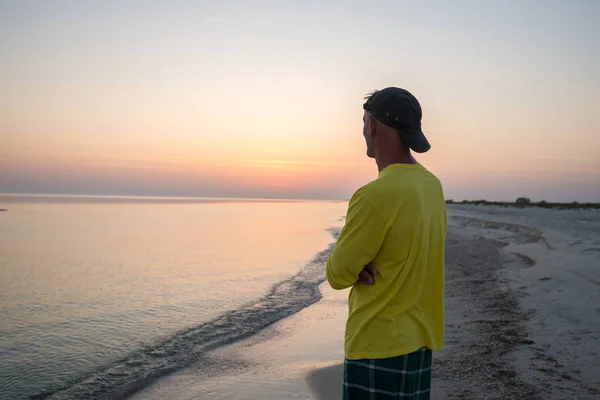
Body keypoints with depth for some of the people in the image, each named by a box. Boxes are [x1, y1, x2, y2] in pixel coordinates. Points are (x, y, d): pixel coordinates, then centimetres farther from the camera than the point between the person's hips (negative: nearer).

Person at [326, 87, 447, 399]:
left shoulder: (375, 195, -23)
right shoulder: (432, 186, 3)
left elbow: (338, 275, -14)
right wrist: (370, 266, -3)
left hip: (380, 343, -8)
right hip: (419, 336, 8)